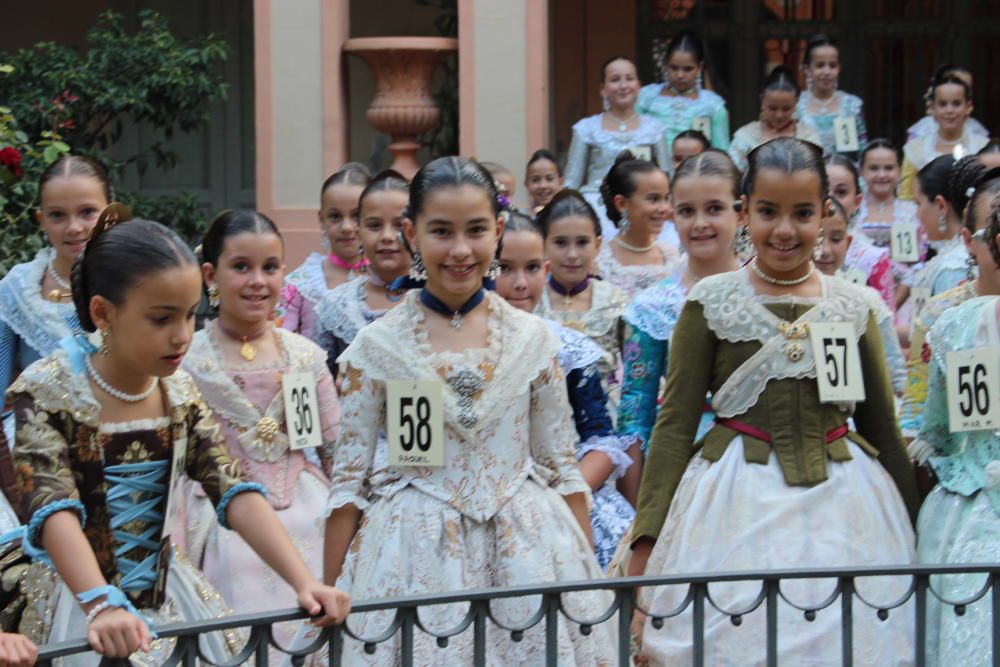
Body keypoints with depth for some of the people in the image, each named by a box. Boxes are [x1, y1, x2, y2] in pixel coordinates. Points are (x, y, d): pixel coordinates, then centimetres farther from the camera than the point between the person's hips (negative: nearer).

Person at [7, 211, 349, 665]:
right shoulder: (47, 392, -14)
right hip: (79, 602, -5)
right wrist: (102, 605, -41)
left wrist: (304, 582, -19)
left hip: (169, 598, 5)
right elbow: (53, 508, -26)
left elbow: (236, 493, -6)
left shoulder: (180, 392, 1)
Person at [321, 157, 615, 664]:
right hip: (417, 561, -1)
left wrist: (589, 578, 5)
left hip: (525, 553, 2)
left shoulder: (533, 341, 3)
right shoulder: (377, 347, -2)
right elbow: (348, 479, 0)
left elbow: (563, 468, 8)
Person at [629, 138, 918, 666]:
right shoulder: (711, 303, 0)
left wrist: (913, 522, 18)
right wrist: (648, 535, -6)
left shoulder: (854, 308, 7)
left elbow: (881, 425, 14)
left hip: (840, 501, 2)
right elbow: (675, 423, 0)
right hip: (737, 501, -2)